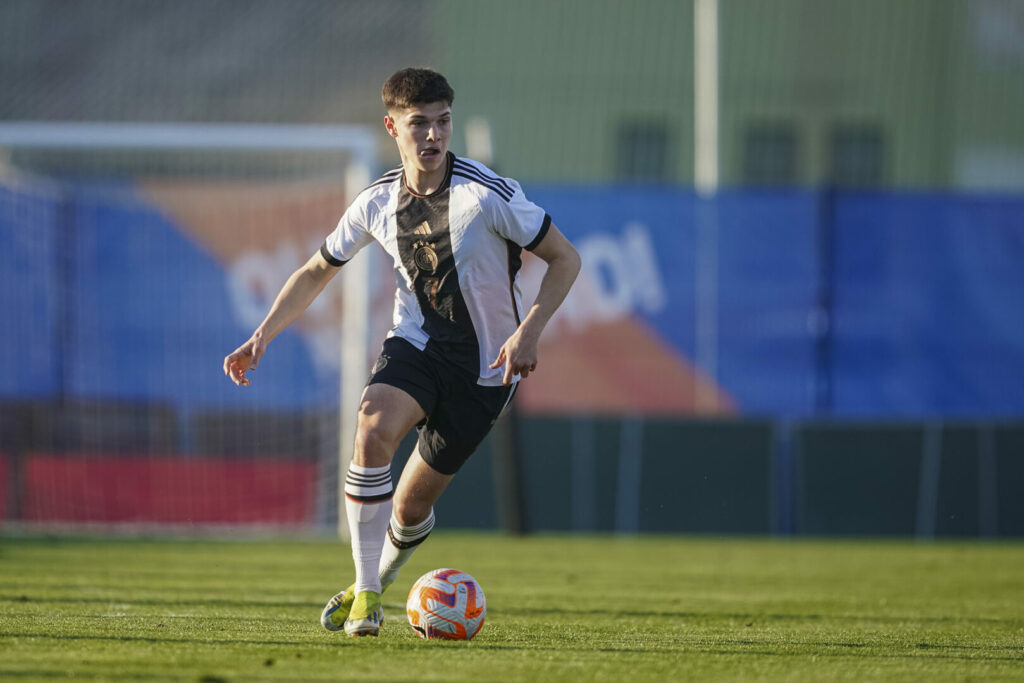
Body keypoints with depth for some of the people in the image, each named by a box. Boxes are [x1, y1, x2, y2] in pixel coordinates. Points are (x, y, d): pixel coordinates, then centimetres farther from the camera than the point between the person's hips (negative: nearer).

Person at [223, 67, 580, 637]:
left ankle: (380, 577, 36)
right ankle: (365, 592, -21)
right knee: (373, 429, -30)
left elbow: (565, 259, -11)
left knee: (411, 509, 0)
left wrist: (530, 330, -25)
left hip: (486, 366, -2)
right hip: (416, 343, 2)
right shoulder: (379, 203, -4)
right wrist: (262, 337, -1)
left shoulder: (489, 194, -18)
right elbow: (317, 272, 11)